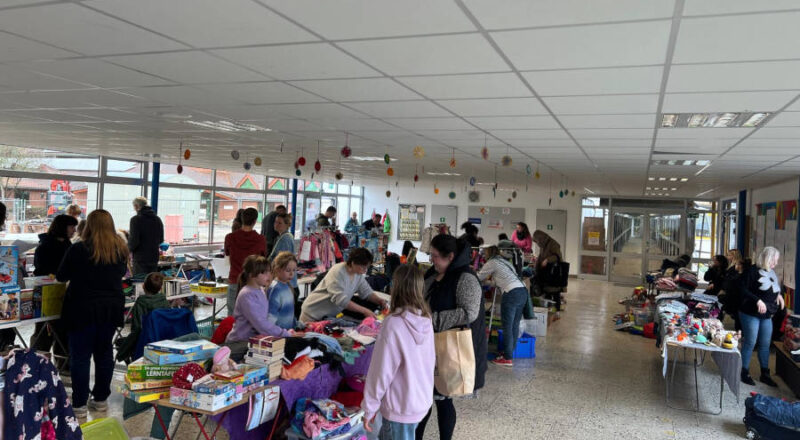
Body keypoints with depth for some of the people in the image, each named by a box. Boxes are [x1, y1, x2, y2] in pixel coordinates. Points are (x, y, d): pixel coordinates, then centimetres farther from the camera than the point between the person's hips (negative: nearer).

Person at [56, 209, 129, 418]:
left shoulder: (78, 250, -12)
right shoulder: (121, 250, 0)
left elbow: (61, 277, 2)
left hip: (82, 310, -4)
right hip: (111, 309, 4)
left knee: (80, 356, 4)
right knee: (104, 353, 14)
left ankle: (79, 404, 9)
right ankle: (101, 398, 23)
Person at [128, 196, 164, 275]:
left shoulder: (136, 219, -11)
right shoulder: (158, 219, 8)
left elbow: (134, 241, -15)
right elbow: (161, 240, 13)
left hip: (140, 260, -6)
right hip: (154, 258, 6)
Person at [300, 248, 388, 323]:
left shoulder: (359, 274, -5)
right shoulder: (337, 272, -26)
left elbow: (367, 293, 4)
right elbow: (340, 300, -32)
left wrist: (380, 301, -16)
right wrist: (364, 310, -33)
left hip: (332, 315, 6)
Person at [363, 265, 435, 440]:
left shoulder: (394, 323, -24)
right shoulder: (426, 318, -5)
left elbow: (382, 370, -18)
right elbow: (431, 360, 6)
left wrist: (370, 408, -7)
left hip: (400, 406, -6)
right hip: (422, 399, 6)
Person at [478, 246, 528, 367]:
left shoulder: (491, 263, 2)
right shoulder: (504, 261, 25)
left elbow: (479, 278, 11)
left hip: (511, 294, -8)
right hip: (523, 291, 8)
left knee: (507, 327, -2)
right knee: (514, 324, 15)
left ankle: (507, 358, 1)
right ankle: (510, 350, 25)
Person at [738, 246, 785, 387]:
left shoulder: (771, 272, 9)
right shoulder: (753, 271, -13)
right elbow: (744, 290, -16)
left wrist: (778, 294, 3)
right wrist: (758, 300, -25)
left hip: (767, 315, 7)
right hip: (751, 314, -7)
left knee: (765, 344, 12)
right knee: (750, 343, 0)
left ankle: (765, 374, 23)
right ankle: (745, 373, 13)